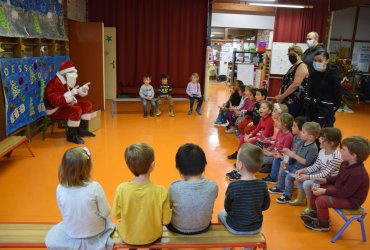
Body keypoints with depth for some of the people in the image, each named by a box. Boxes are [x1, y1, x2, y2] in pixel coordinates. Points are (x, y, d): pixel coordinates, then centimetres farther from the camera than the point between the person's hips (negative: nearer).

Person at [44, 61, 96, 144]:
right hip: (55, 111, -10)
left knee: (87, 105, 5)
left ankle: (81, 129, 9)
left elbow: (74, 96, 20)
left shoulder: (67, 82, 9)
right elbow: (55, 101, -34)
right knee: (76, 110, -34)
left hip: (66, 106, 10)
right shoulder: (55, 84, -23)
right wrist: (71, 93, -37)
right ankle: (71, 135, -19)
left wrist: (82, 90, 1)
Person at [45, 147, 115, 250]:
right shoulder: (95, 187, -28)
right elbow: (105, 213, -17)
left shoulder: (60, 189, -20)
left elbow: (63, 213, -3)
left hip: (71, 233, 2)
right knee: (108, 219, 29)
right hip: (95, 232, -2)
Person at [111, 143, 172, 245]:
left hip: (127, 237, 1)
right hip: (152, 237, -1)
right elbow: (166, 220, -16)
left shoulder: (121, 189, -25)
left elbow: (115, 215, -10)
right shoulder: (161, 191, -28)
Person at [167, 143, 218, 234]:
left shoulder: (174, 187, -28)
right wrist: (200, 177, -5)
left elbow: (169, 205, -8)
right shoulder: (213, 186, -24)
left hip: (179, 229, -2)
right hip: (204, 228, 2)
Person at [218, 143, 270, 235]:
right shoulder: (263, 185, -18)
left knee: (221, 214, 27)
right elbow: (265, 206, -3)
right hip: (256, 228, 3)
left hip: (235, 228, -2)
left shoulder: (233, 186, -27)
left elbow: (227, 208, -12)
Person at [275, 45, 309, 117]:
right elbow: (285, 83, 20)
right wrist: (279, 95, 4)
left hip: (294, 102, -9)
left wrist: (282, 96, -14)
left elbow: (296, 84, -18)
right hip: (287, 100, 9)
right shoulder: (292, 67, 22)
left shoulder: (302, 67, -7)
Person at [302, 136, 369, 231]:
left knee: (321, 200, -24)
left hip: (351, 199, -10)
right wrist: (325, 180, -1)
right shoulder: (346, 163, -4)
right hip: (341, 189, 10)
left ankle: (323, 224, 3)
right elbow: (338, 178, 13)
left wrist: (325, 191, -27)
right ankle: (314, 213, 26)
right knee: (316, 189, 9)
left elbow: (345, 193, -30)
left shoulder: (357, 174, -34)